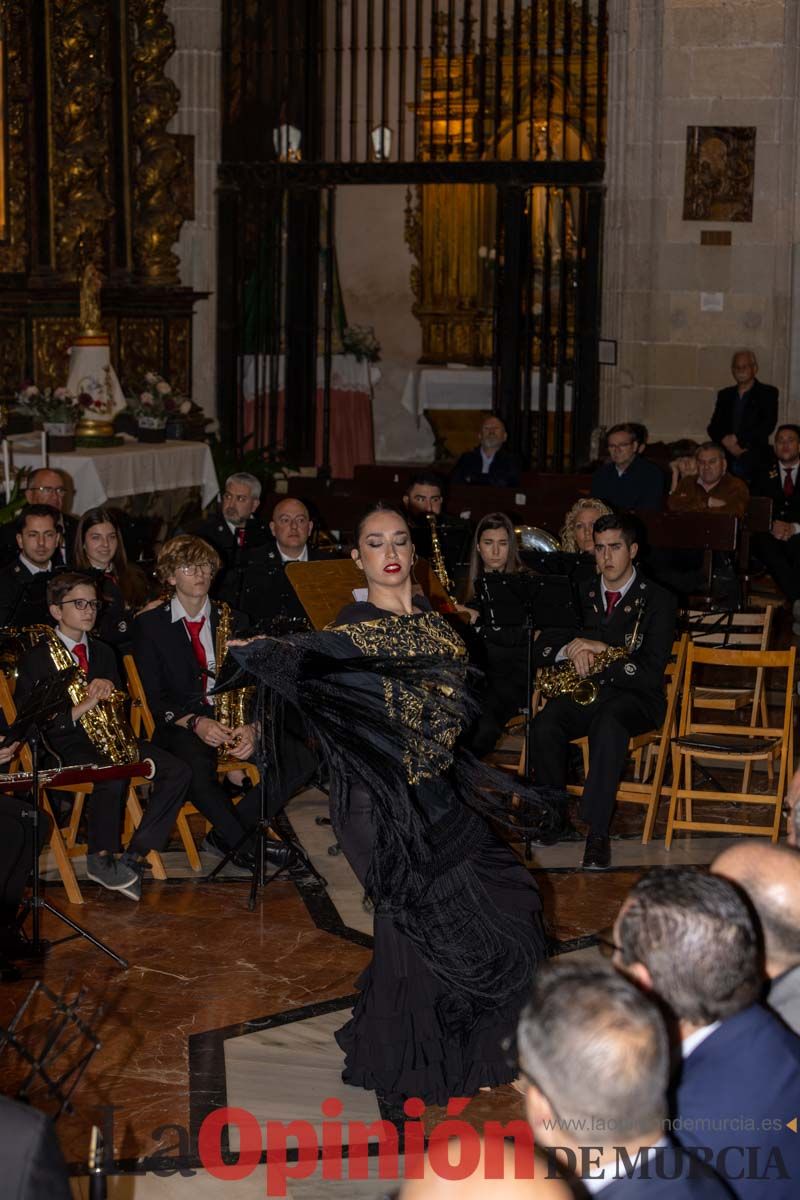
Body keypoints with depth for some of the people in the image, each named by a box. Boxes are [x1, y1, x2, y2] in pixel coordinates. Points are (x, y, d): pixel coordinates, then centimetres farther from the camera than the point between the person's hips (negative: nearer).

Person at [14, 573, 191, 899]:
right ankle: (100, 859, -16)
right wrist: (79, 710, -20)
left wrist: (108, 689, -3)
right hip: (65, 744, -6)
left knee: (177, 772, -14)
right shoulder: (37, 658, -2)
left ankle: (135, 857, -13)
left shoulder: (102, 652, 19)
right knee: (113, 777, -37)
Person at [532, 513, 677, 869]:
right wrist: (570, 651, -12)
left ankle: (598, 833, -39)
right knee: (544, 726, -30)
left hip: (632, 696, -3)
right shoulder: (582, 594, 16)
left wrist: (599, 651, -14)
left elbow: (651, 671, -8)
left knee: (609, 724, -39)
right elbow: (542, 647, 10)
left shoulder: (657, 600, 2)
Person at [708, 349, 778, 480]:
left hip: (754, 460, -3)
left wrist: (737, 439, -11)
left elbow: (768, 425, -6)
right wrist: (727, 442, -8)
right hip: (726, 459, 3)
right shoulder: (725, 395, 19)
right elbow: (713, 427, 13)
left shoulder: (768, 393, 6)